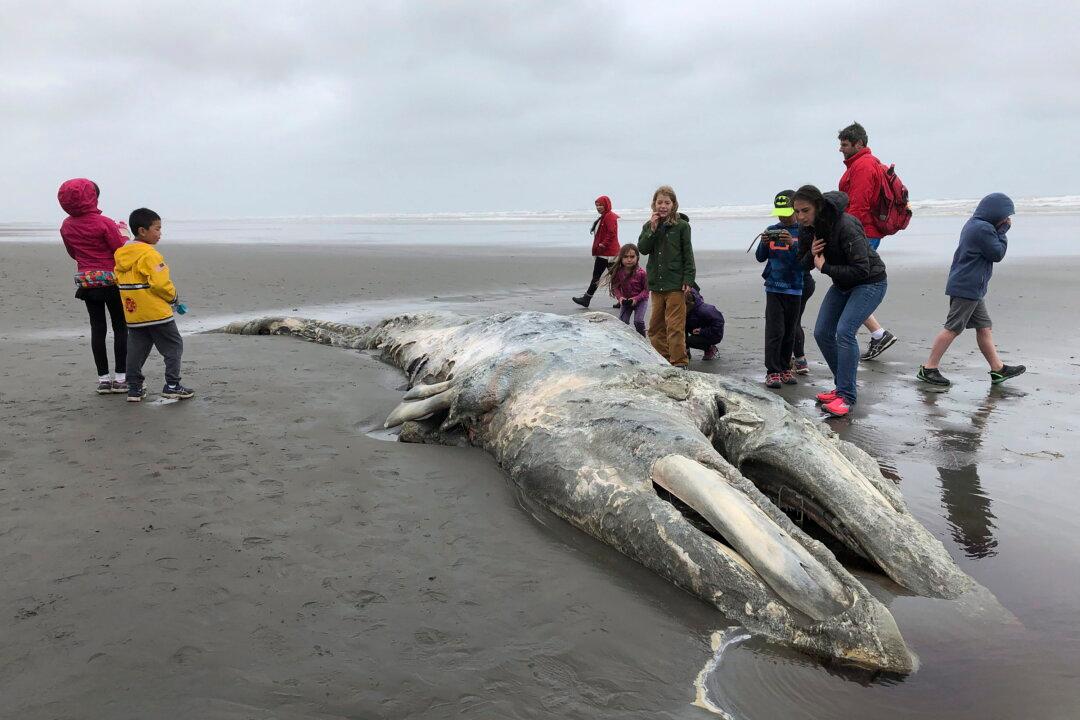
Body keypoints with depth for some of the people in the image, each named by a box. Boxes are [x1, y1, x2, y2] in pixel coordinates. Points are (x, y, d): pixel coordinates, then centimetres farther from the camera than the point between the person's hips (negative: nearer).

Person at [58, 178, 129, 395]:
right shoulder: (104, 223, -15)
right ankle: (120, 378, 2)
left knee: (97, 328, 8)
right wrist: (121, 234, 5)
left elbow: (74, 254, 15)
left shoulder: (66, 226, 3)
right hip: (110, 279, -5)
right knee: (120, 328, 3)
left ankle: (103, 378, 10)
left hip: (85, 281, 5)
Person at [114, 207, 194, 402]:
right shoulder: (149, 254, -16)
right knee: (173, 346, 3)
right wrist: (173, 297, -5)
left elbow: (119, 280, 14)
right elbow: (160, 282, -22)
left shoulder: (122, 253, 10)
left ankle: (134, 388, 14)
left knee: (136, 349, 12)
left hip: (132, 313, 8)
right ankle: (172, 385, 3)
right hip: (156, 312, -8)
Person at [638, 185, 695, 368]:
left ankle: (679, 362, 0)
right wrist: (653, 229, -12)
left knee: (675, 326, -7)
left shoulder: (682, 226, -2)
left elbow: (688, 255, -2)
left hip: (676, 284, -5)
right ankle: (662, 358, 21)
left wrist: (688, 279, -9)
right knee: (656, 326, 10)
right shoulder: (648, 226, 10)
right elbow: (642, 249, -3)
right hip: (656, 284, 5)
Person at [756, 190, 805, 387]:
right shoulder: (772, 230, 4)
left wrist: (793, 244, -25)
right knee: (775, 330, -6)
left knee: (790, 332, 9)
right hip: (774, 287, 0)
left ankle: (785, 368, 20)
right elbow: (760, 258, 6)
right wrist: (764, 243, -14)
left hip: (795, 289, 0)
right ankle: (772, 371, -2)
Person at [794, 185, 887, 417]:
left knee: (844, 331, -23)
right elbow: (803, 264, 3)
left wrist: (825, 268, -26)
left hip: (870, 283, -8)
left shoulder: (845, 226, -30)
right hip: (841, 284, 8)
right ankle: (844, 386, 18)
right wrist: (811, 254, -19)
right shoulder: (806, 228, -7)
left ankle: (846, 396, -15)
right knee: (822, 333, 3)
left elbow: (862, 269, -31)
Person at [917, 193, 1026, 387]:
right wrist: (1003, 230, -3)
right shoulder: (984, 229, -17)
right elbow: (997, 254, -11)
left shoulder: (974, 224, 15)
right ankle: (929, 368, -3)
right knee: (953, 329, -7)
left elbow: (992, 250, 24)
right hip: (967, 289, -11)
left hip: (972, 289, 11)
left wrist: (1001, 230, 10)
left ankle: (998, 369, 20)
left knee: (984, 327, 13)